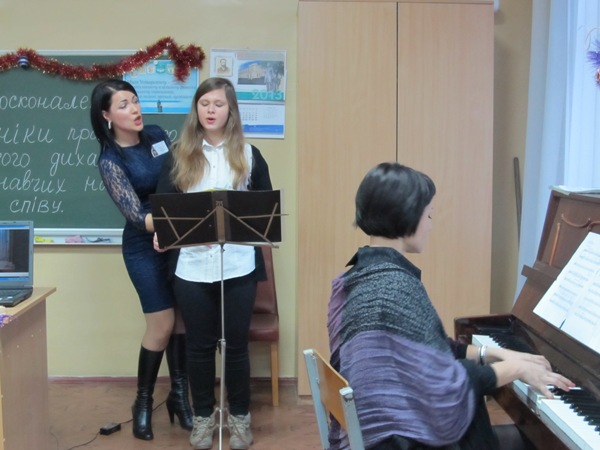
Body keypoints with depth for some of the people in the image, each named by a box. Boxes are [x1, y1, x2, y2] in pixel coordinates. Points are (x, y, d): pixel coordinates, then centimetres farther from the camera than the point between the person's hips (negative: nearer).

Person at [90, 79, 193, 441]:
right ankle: (143, 402, 18)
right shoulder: (110, 160, -14)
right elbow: (136, 216, -23)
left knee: (184, 319, 7)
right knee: (162, 325, -2)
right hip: (146, 246, -4)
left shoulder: (158, 135, 1)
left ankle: (180, 395, 23)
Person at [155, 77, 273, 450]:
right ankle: (203, 416, 27)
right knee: (200, 344, 10)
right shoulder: (179, 155, 6)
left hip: (239, 264, 0)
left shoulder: (248, 155, 6)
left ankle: (240, 416, 25)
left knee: (236, 343, 8)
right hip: (192, 265, 1)